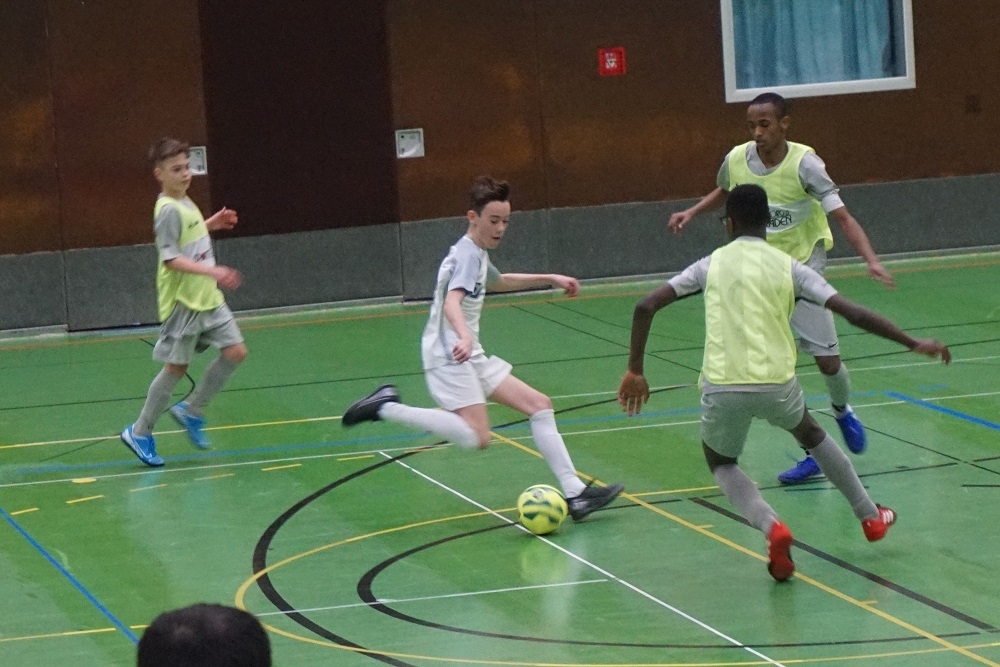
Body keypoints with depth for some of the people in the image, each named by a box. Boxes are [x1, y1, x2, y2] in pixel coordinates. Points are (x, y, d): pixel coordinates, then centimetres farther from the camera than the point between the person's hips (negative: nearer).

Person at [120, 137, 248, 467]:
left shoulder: (185, 203, 10)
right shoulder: (168, 210, -18)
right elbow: (171, 258, -25)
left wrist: (211, 224, 18)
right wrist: (211, 272, -33)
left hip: (207, 298, 9)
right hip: (182, 301, -9)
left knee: (235, 352, 4)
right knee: (176, 366, -2)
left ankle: (191, 410, 17)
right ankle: (140, 433, 11)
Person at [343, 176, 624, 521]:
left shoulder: (477, 254, 18)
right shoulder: (467, 255, -13)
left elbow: (499, 281, 43)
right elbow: (452, 302, -31)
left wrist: (550, 279, 42)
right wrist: (464, 337, -51)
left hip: (470, 358, 10)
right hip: (449, 356, -10)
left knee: (539, 405, 7)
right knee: (476, 437, -27)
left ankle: (575, 494, 6)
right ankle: (386, 408, -16)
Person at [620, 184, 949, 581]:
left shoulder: (711, 265, 8)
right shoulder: (788, 267, 6)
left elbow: (646, 306, 1)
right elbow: (852, 312, -1)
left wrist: (635, 370, 9)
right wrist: (913, 343, 6)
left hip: (721, 387, -1)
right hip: (776, 384, 1)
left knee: (722, 463, 25)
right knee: (811, 435, 34)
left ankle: (771, 527, -4)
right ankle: (870, 518, 42)